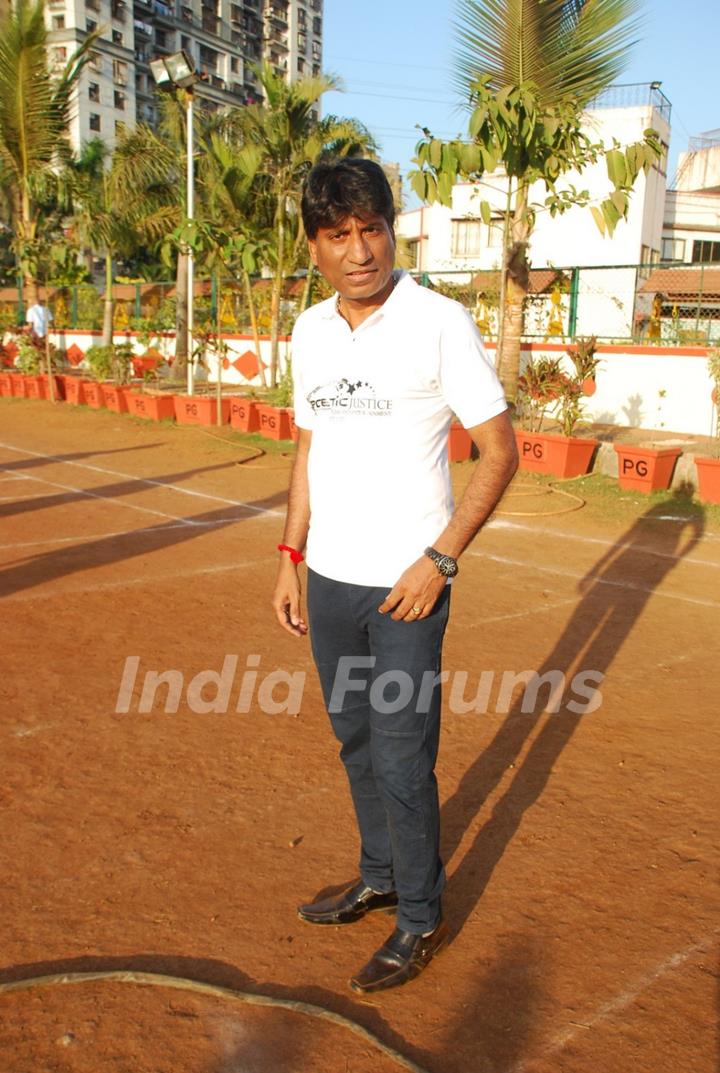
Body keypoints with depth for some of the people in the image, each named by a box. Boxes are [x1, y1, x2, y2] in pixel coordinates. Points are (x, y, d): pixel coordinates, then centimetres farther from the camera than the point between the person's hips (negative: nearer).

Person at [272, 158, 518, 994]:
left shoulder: (439, 323, -12)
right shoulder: (310, 330, 6)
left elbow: (499, 450, -10)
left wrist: (439, 560, -16)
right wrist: (291, 556, 12)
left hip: (405, 586, -6)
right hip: (329, 580, 6)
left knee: (402, 762, 2)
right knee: (356, 744, 19)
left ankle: (421, 918, 24)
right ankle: (379, 878, 40)